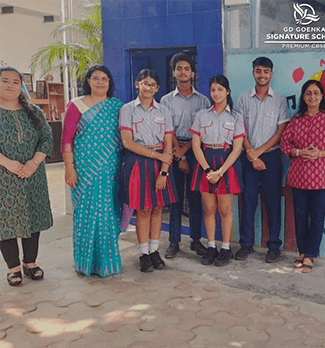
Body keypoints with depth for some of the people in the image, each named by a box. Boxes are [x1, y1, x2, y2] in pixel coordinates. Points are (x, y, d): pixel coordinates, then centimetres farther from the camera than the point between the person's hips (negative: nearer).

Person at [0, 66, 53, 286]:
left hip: (33, 177, 3)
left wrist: (34, 162, -12)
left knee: (33, 218, 8)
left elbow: (47, 139, 4)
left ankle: (30, 262, 25)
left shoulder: (34, 112, 9)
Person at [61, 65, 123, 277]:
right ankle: (87, 261, 17)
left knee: (108, 213, 6)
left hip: (111, 170, 3)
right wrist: (69, 167, -9)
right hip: (85, 169, -2)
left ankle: (107, 259, 22)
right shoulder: (77, 105, 1)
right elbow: (67, 138, -3)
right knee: (86, 212, 1)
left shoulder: (117, 106, 10)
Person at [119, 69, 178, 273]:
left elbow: (168, 145, 2)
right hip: (138, 162, -2)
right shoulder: (128, 110, 1)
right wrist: (156, 154, -11)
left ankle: (154, 251, 19)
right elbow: (128, 143, -8)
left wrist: (163, 171, -10)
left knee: (158, 208, 6)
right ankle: (144, 254, 13)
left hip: (160, 163, 3)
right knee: (143, 210, 0)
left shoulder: (163, 111, 8)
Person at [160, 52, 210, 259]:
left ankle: (196, 239, 14)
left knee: (195, 196, 4)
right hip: (174, 151, 0)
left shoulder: (203, 100, 8)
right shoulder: (166, 100, 8)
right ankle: (174, 241, 10)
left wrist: (185, 148, -10)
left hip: (195, 151, 0)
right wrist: (179, 156, -6)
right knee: (175, 196, 2)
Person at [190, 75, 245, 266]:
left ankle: (226, 248, 14)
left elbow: (237, 148, -5)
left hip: (227, 163, -2)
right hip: (205, 163, 2)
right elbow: (196, 145, 1)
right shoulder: (202, 115, 6)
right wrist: (208, 169, -10)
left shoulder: (236, 117, 2)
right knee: (209, 208, 6)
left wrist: (220, 171, -14)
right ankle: (211, 246, 18)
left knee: (225, 209, 2)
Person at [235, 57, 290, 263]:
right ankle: (247, 244, 15)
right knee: (248, 200, 4)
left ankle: (274, 245, 13)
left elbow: (281, 132, -1)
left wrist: (259, 151, -9)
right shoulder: (244, 99, 6)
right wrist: (252, 154, -7)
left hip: (271, 156, -1)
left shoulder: (280, 100, 3)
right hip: (249, 157, 1)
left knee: (273, 201, 2)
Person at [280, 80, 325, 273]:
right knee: (300, 215, 11)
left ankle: (309, 256, 12)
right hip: (298, 174, 3)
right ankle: (302, 252, 24)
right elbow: (284, 141, 6)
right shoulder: (297, 118, 8)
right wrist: (299, 152, -10)